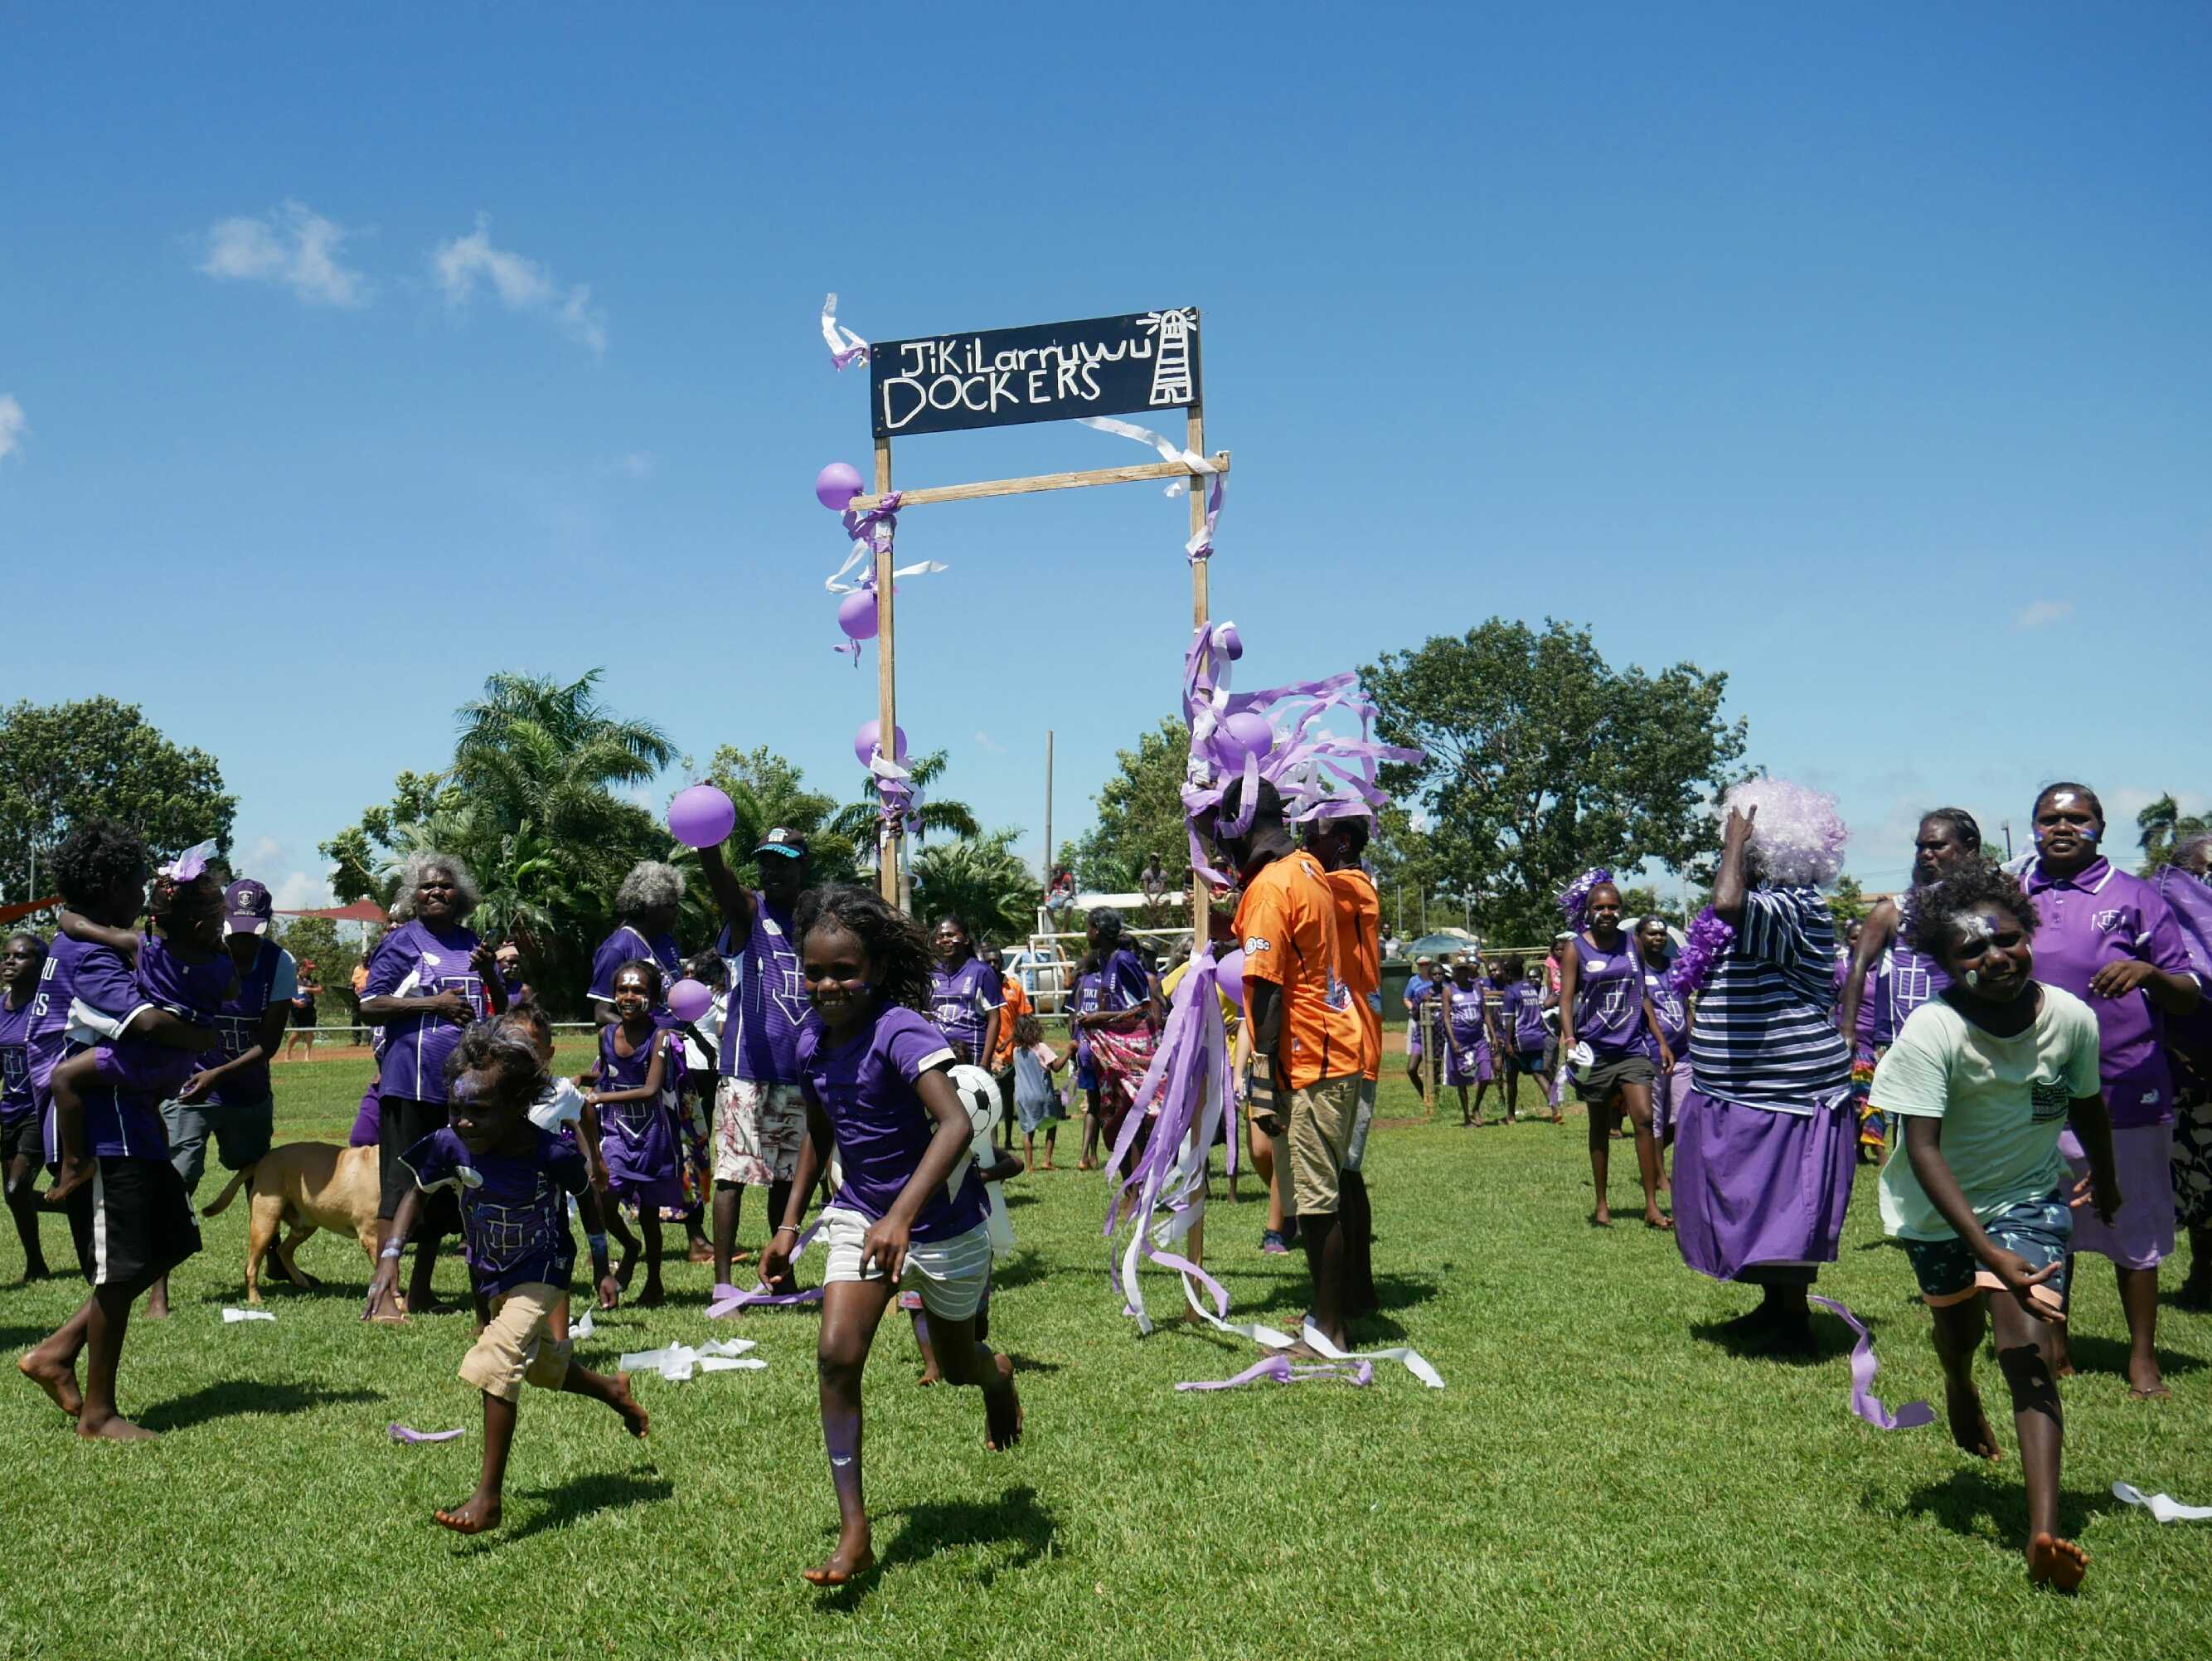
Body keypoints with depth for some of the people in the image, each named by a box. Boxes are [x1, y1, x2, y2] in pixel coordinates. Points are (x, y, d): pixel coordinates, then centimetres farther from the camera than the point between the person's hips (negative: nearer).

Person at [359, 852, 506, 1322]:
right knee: (402, 1187, -7)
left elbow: (503, 1008, 16)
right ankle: (383, 1295, -5)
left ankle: (420, 1290, 22)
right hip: (412, 1084, -6)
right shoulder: (402, 941, -2)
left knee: (446, 1188, 12)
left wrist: (489, 972, -4)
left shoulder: (471, 943, 13)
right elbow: (369, 1006, -8)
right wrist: (433, 1004, -16)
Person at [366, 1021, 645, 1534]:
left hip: (542, 1270, -6)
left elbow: (586, 1198, -10)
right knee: (537, 1364, 24)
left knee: (497, 1360, -25)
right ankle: (612, 1389, 56)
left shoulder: (552, 1154, -30)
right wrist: (389, 1257, -23)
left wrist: (602, 1269, -1)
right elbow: (415, 1194, -8)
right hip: (489, 1274, 6)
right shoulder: (450, 1145, -23)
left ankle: (488, 1499, -16)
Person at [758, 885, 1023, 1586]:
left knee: (954, 1363, 16)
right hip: (859, 1214, 5)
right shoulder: (812, 1040, -4)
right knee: (836, 1355, -14)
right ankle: (854, 1534, -4)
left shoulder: (901, 1033, -27)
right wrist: (789, 1223, 11)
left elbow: (956, 1124, -41)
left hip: (941, 1221, -5)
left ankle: (997, 1376, 56)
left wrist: (900, 1217, -50)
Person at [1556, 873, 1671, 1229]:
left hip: (1633, 1046, 2)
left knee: (1644, 1119, -10)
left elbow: (1642, 996, 15)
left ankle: (1652, 1207, -5)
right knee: (1600, 1127, 8)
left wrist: (1661, 1040, 12)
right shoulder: (1576, 948, -1)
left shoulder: (1632, 945, 9)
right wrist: (1570, 1039, -21)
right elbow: (1566, 999, -6)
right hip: (1595, 1049, -2)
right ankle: (1602, 1205, 19)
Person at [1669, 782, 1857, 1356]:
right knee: (1760, 1202, 18)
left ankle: (1794, 1325, 7)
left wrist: (1736, 845, -27)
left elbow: (1729, 905, -40)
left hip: (1782, 1090, -11)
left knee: (1780, 1206, -3)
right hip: (1753, 1087, 11)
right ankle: (1775, 1309, 29)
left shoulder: (1785, 909, -20)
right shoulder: (1774, 906, 14)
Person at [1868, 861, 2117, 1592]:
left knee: (2030, 1347, -14)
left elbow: (2086, 1104, 3)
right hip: (1941, 1207, -1)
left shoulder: (2071, 1018, -19)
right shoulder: (1933, 1031, -29)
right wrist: (1993, 1257, -41)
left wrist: (2105, 1180, 22)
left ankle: (2045, 1533, -19)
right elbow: (1923, 1151, -33)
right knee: (1958, 1327, 21)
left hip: (2030, 1195, 1)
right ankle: (1959, 1387, 59)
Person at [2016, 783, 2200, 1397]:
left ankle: (2142, 1358, 15)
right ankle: (2054, 1349, 24)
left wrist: (2149, 972, -20)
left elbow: (2190, 998, 0)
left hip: (2123, 1093, -3)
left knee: (2134, 1228, 3)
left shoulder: (2134, 897, 2)